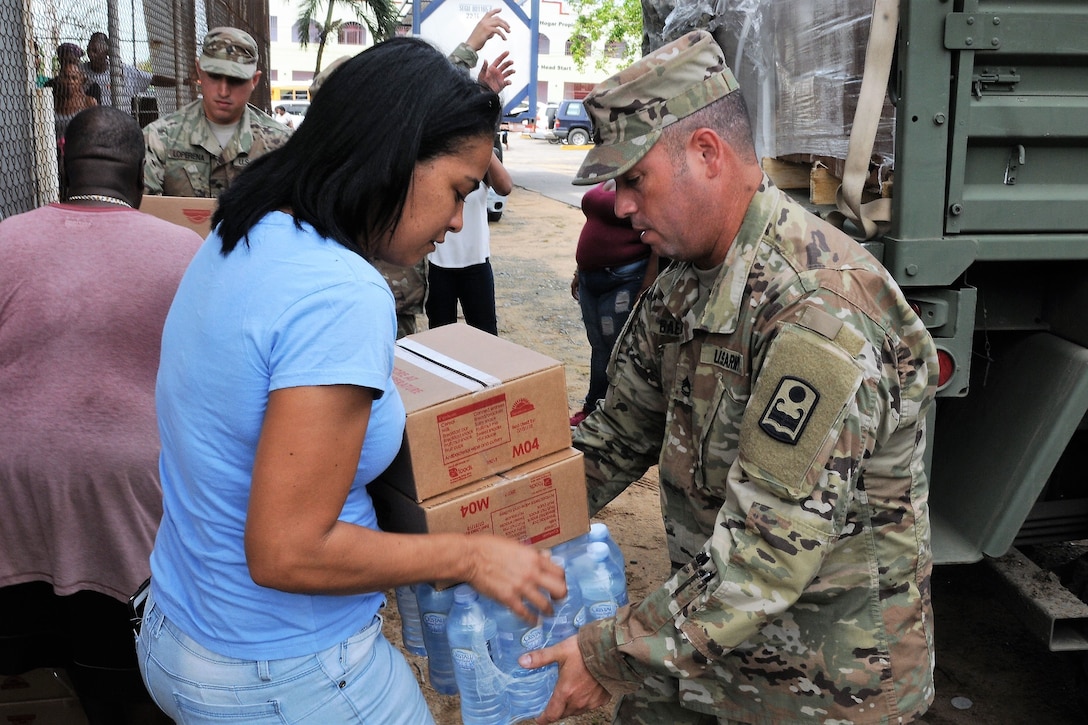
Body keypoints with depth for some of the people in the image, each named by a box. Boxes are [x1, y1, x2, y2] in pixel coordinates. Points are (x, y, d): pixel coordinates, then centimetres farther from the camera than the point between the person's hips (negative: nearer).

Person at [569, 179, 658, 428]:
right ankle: (593, 409, 33)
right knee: (599, 347, 19)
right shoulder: (609, 180, 11)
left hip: (625, 283, -8)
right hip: (591, 278, 8)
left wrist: (644, 293, -21)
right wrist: (581, 271, 21)